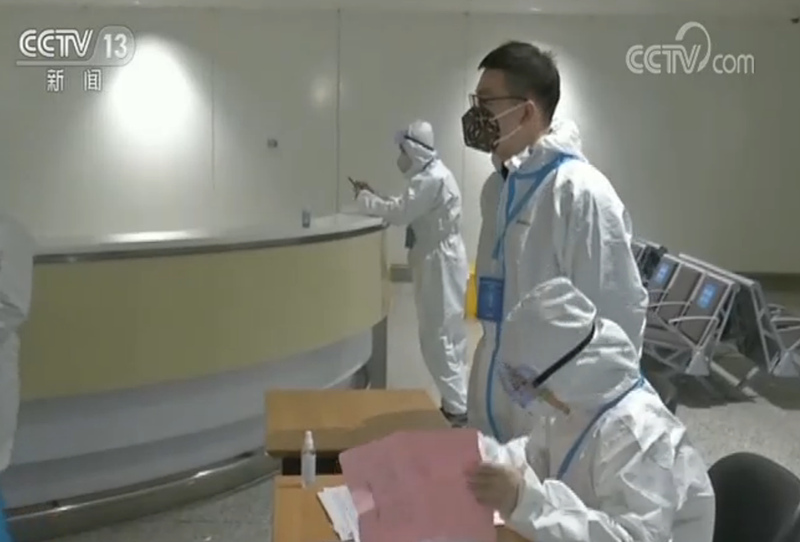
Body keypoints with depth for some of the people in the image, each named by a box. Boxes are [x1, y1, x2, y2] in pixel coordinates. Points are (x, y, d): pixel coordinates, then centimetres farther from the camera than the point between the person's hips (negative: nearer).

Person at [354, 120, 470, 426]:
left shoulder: (434, 179, -19)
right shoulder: (430, 176, 15)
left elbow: (400, 212, -21)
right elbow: (407, 212, 16)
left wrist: (365, 198, -7)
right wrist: (375, 198, 6)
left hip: (441, 266, -10)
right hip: (437, 265, 10)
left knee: (437, 338, -6)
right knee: (447, 337, 14)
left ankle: (458, 408, -1)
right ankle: (457, 402, 23)